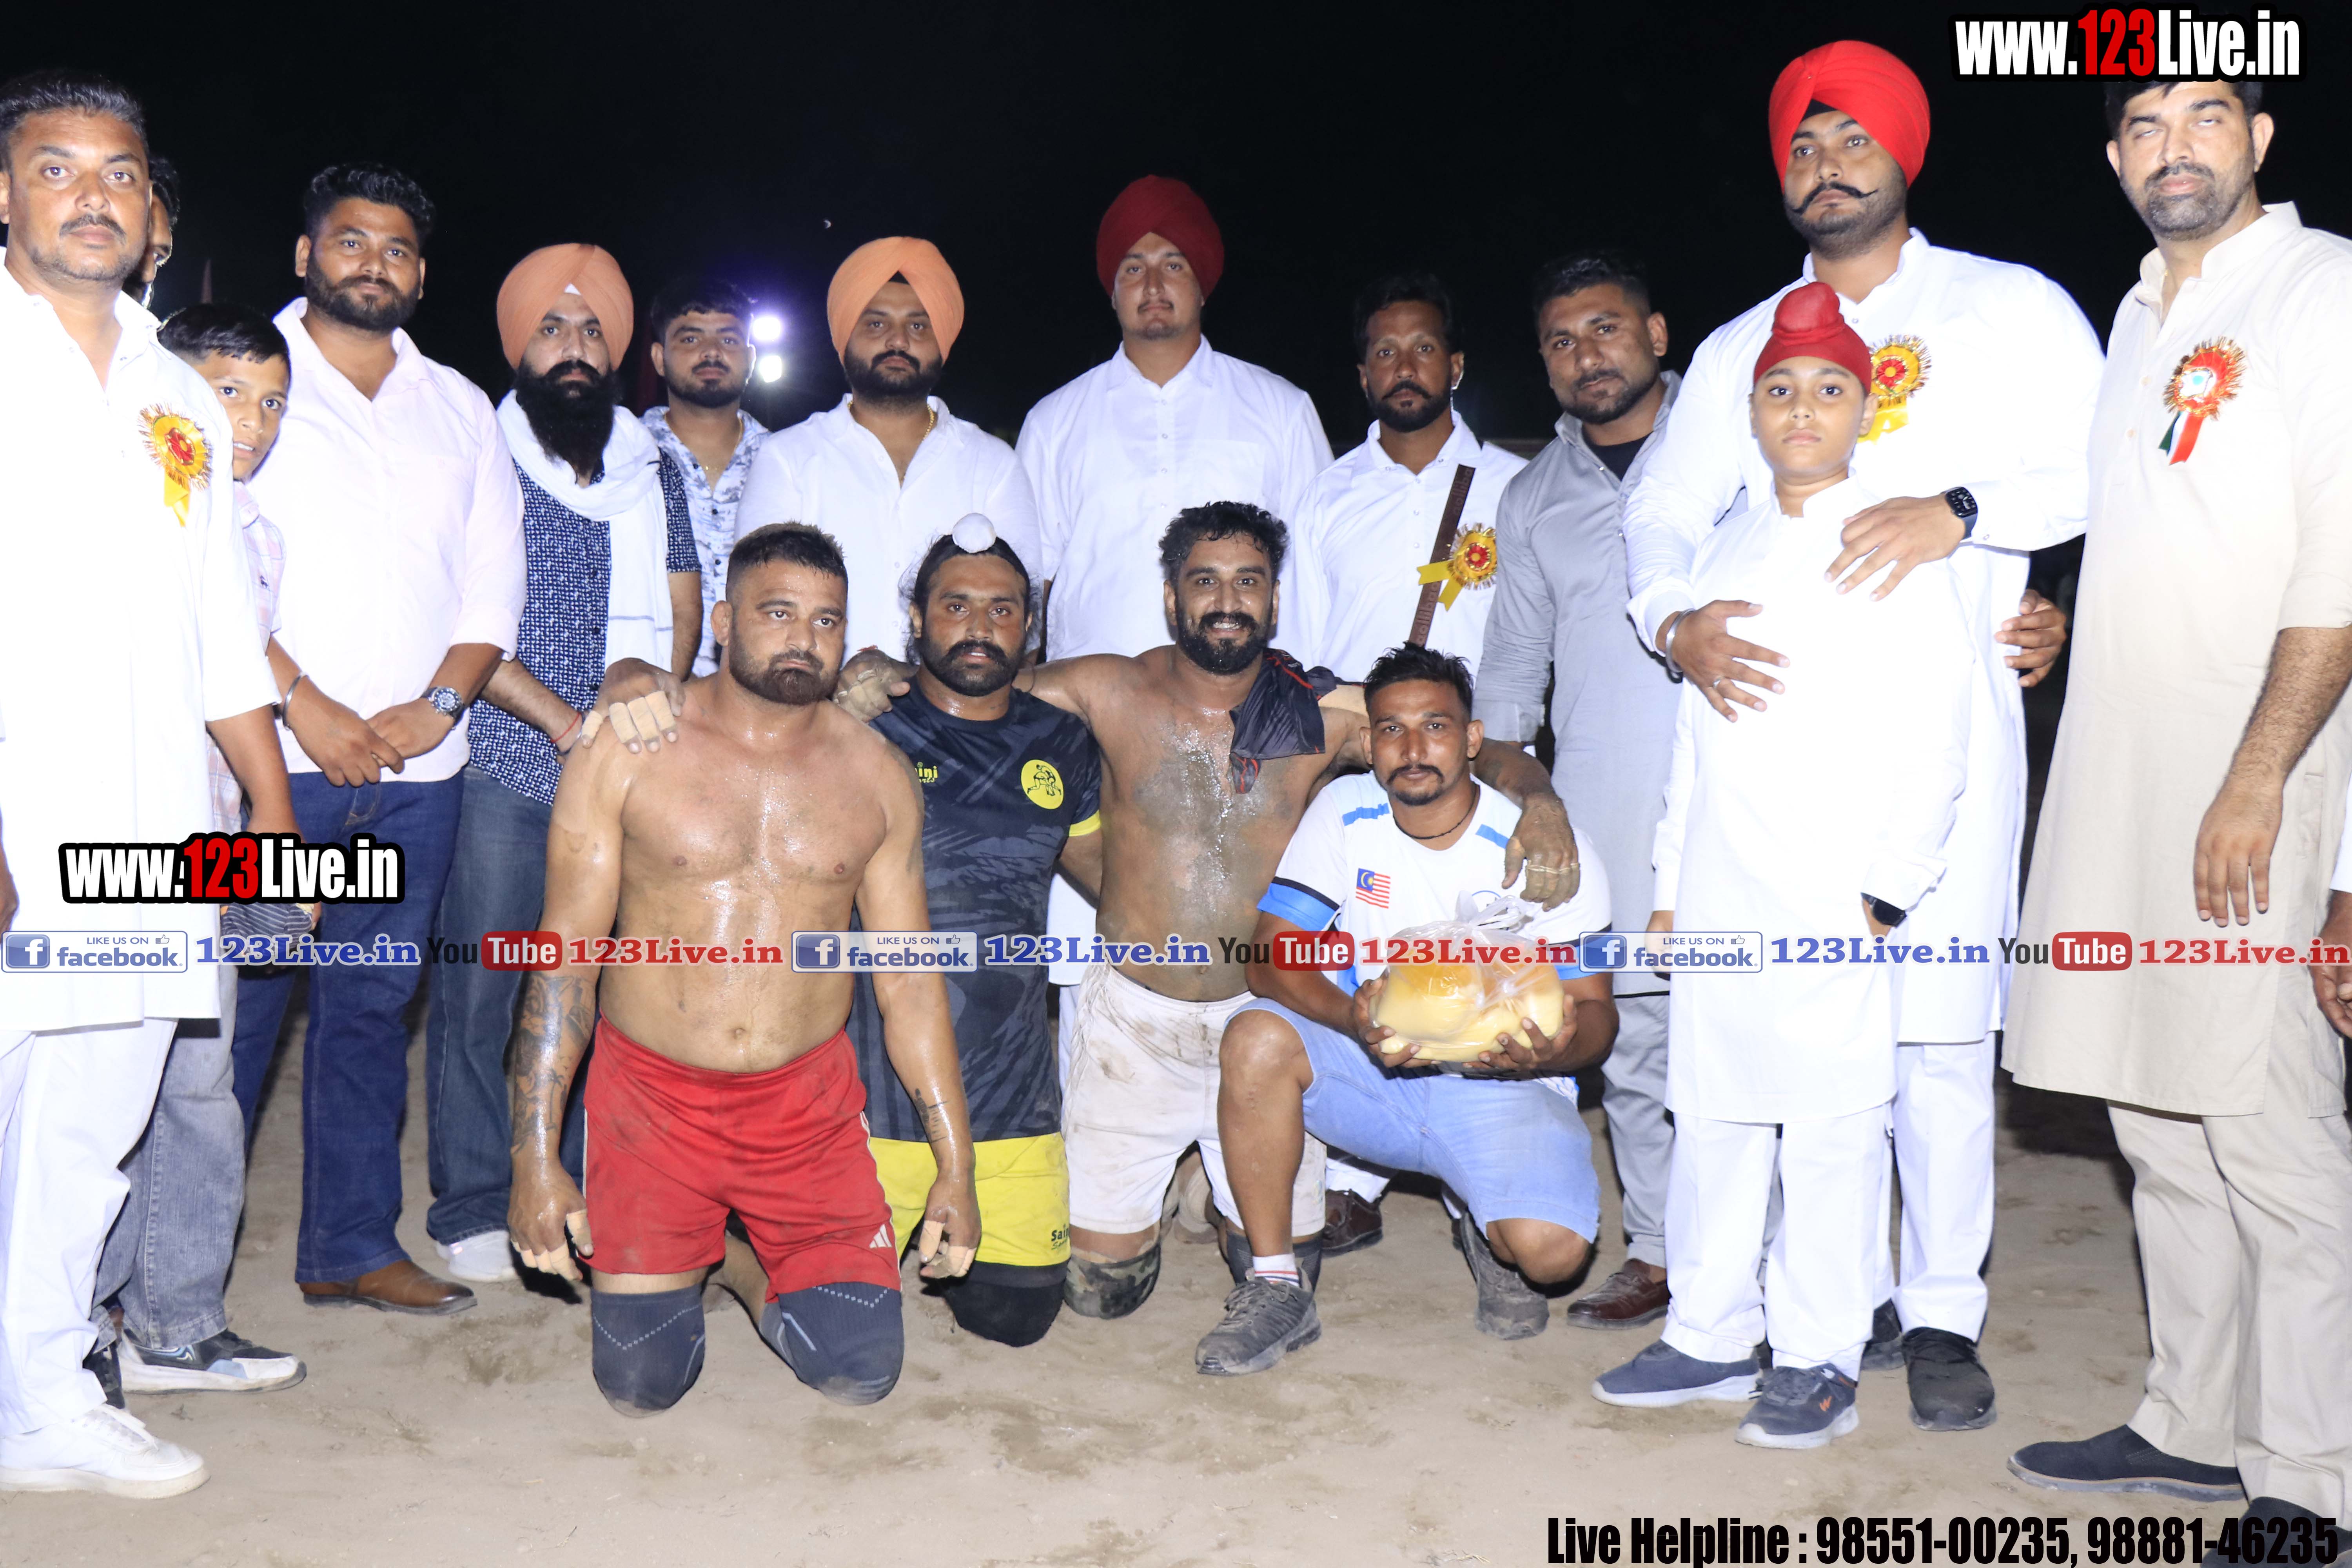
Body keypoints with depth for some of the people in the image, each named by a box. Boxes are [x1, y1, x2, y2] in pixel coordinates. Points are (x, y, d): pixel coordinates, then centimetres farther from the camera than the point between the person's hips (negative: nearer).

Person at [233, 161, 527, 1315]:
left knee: (373, 1006, 9)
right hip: (272, 760, -4)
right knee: (235, 1004, -3)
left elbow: (494, 580, 11)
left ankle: (351, 1245, 19)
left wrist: (438, 704, -4)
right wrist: (303, 704, -14)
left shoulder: (460, 409, 16)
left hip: (419, 767, 4)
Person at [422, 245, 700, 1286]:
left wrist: (647, 669, -9)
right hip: (502, 771, -3)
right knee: (479, 993, -1)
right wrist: (564, 720, -13)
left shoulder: (652, 474, 15)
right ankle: (472, 1210, 10)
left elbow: (684, 615, 14)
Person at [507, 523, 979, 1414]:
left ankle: (746, 1263, 26)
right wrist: (536, 1158, -9)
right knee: (641, 1384, -2)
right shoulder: (625, 754, -5)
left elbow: (909, 981, 5)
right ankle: (675, 1266, 31)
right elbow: (565, 958, -4)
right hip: (651, 1098, -1)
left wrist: (955, 1163, 3)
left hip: (809, 1105, 2)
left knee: (861, 1372, -5)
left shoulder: (877, 776, 1)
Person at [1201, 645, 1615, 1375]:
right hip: (1371, 1069, 2)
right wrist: (1353, 1020, -29)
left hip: (1501, 1088, -2)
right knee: (1256, 1038, -28)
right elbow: (1270, 958, -8)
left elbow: (1596, 1011, -6)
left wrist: (1555, 1049, -31)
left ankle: (1480, 1221, 14)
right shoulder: (1343, 814, -3)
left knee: (1550, 1250, -28)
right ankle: (1276, 1286, -13)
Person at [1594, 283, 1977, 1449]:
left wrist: (1892, 886, -9)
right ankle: (1710, 1336, 23)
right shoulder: (1723, 554, 15)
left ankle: (1819, 1362, 13)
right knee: (1711, 1118, 10)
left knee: (1830, 1132, 0)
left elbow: (1935, 740, -4)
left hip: (1835, 907, -5)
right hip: (1717, 902, 5)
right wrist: (1670, 882, 14)